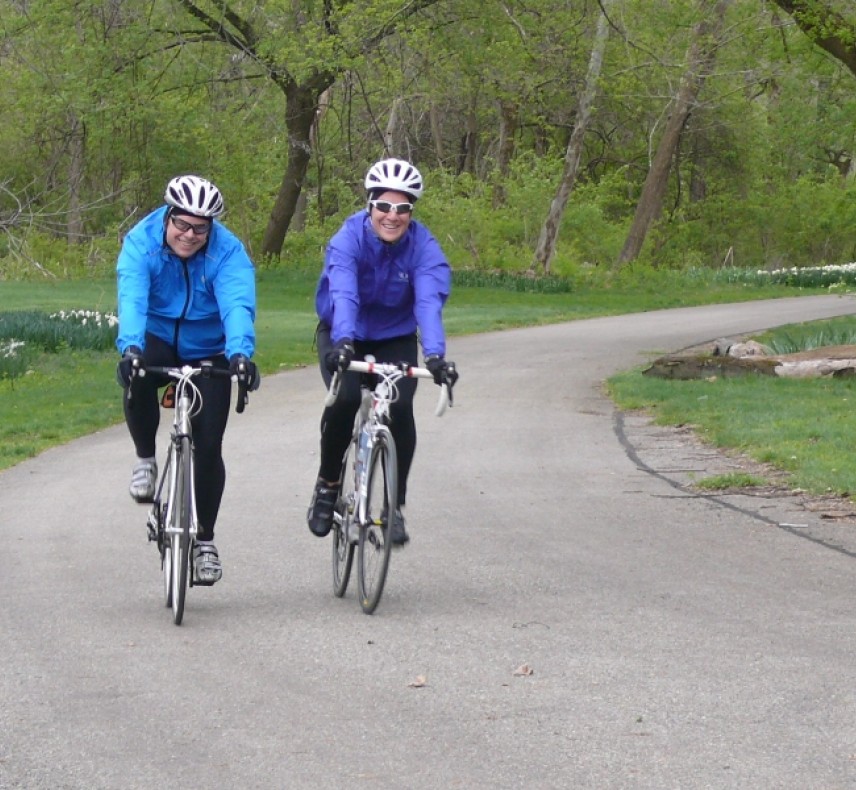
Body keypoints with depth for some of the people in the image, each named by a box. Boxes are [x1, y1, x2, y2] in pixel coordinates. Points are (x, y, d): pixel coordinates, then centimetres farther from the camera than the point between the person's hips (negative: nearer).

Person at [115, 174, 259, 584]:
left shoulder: (228, 252, -21)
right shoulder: (141, 242, -21)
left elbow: (238, 305, -36)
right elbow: (131, 299, -36)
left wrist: (240, 353, -56)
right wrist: (130, 349, -55)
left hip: (208, 351, 1)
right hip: (157, 340, -1)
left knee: (208, 443, -6)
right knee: (138, 380, -35)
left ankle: (204, 539, 11)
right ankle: (146, 460, -9)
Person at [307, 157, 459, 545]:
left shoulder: (423, 246, -21)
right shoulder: (349, 238, -25)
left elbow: (429, 301, -35)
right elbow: (342, 293, -41)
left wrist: (435, 354, -52)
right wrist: (342, 342, -59)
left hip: (395, 339, 1)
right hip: (343, 336, -1)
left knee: (400, 408, -22)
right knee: (345, 399, -27)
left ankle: (395, 505, -5)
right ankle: (327, 485, -2)